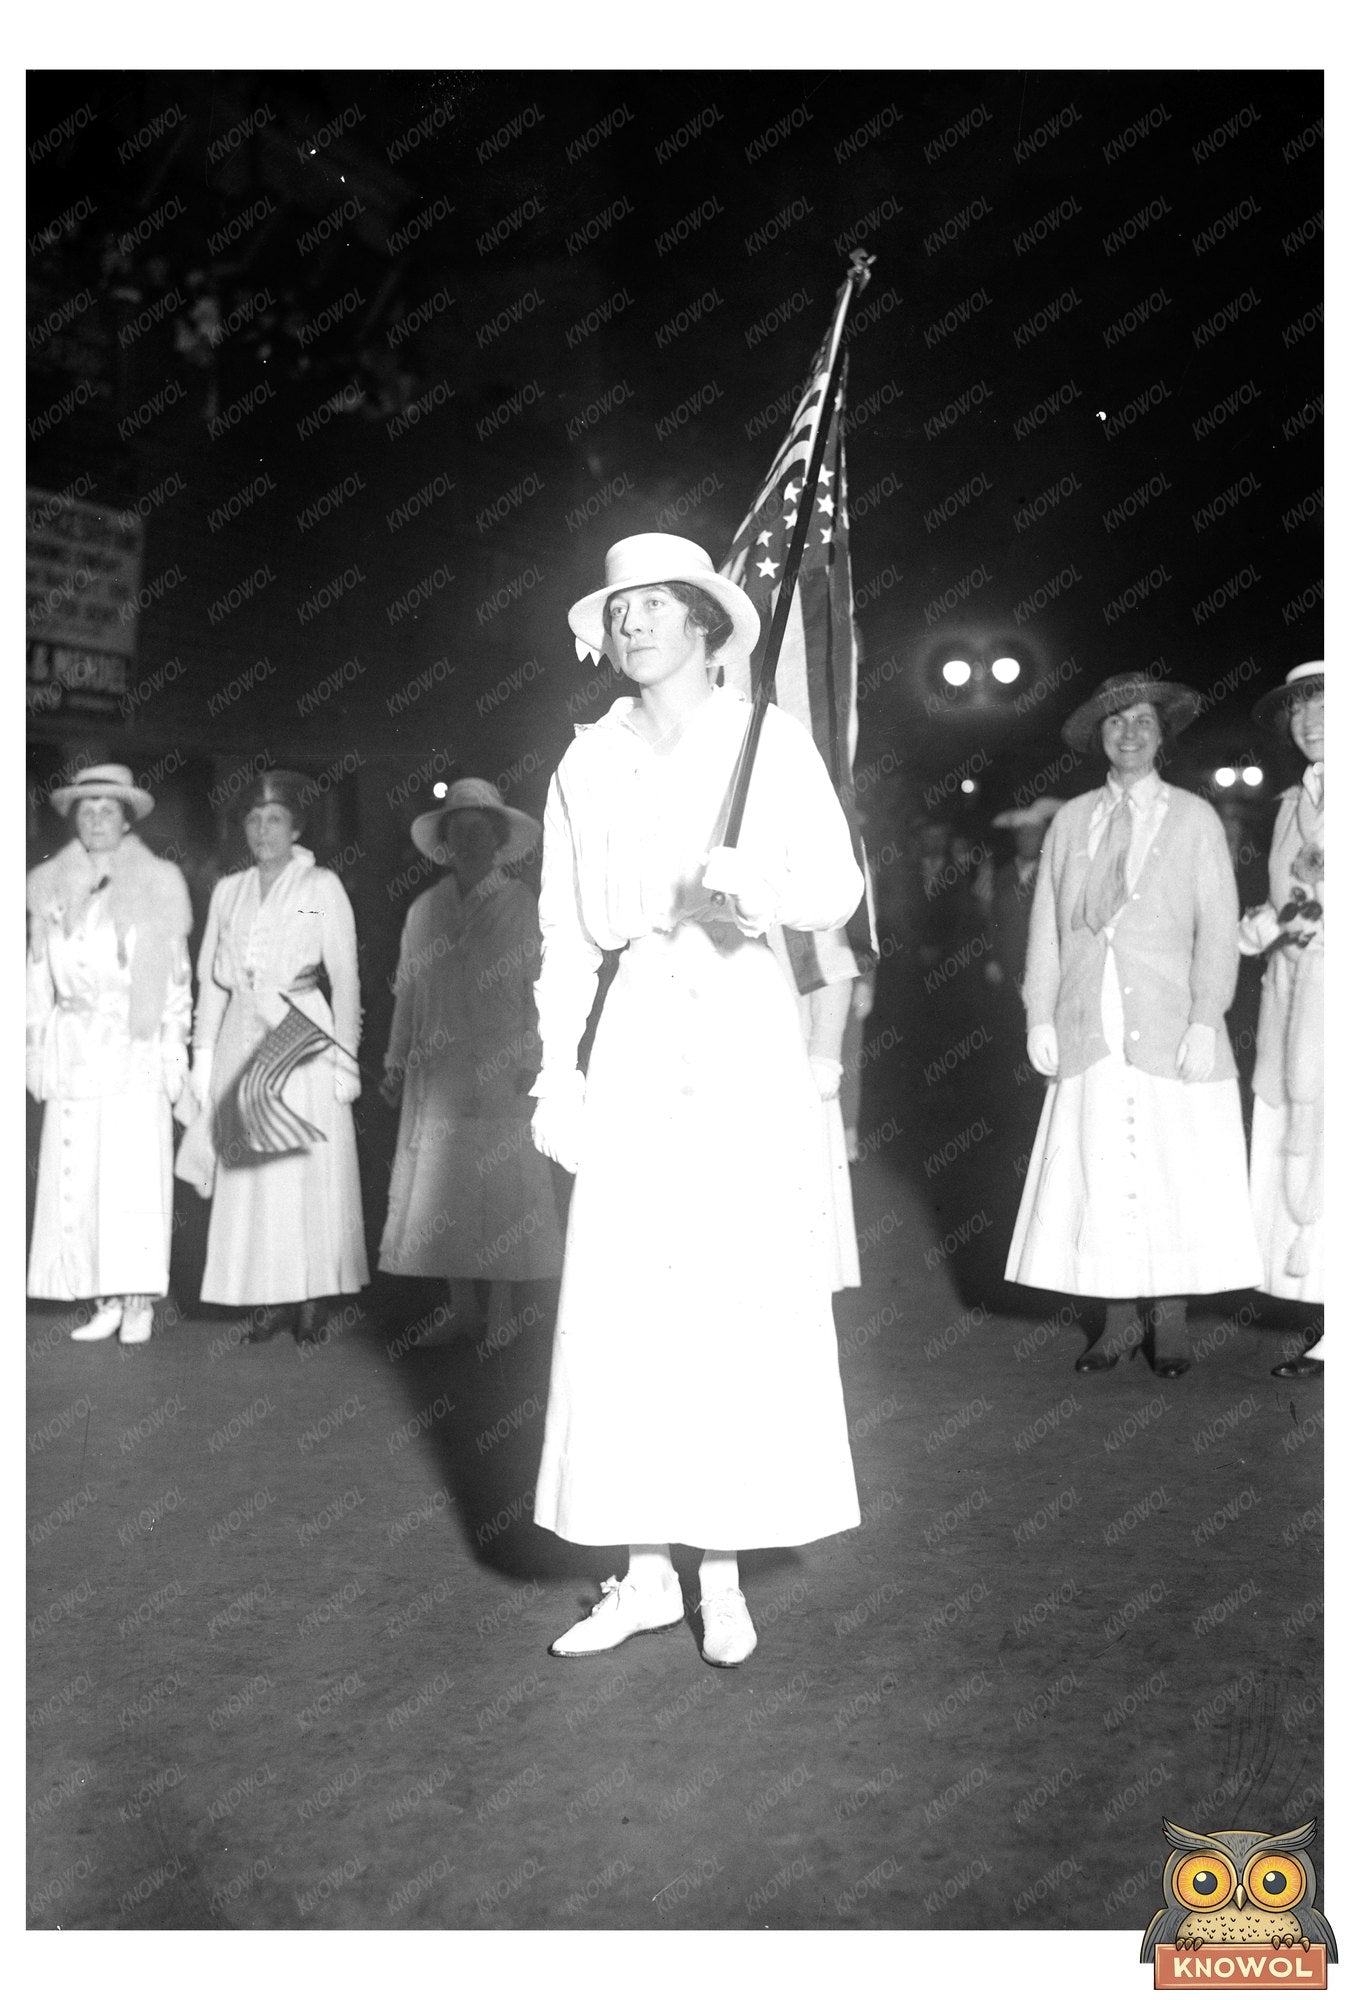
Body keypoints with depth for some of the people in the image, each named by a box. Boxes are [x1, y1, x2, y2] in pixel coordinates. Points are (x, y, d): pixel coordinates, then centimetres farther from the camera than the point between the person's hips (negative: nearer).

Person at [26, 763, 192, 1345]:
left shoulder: (158, 882, 6)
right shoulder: (49, 886, 13)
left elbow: (176, 974, 5)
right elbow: (38, 976, 14)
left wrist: (174, 1051, -1)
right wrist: (36, 1051, 8)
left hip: (136, 1046, -3)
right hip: (73, 1049, 3)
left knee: (136, 1173, -8)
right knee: (76, 1175, -1)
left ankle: (139, 1303, -2)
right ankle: (105, 1302, 4)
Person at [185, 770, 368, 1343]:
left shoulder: (322, 886, 1)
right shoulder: (228, 891, 12)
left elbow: (345, 978, -2)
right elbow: (210, 978, 13)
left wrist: (344, 1057, -8)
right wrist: (203, 1055, 6)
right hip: (242, 1043, 4)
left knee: (308, 1172, -2)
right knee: (248, 1176, 2)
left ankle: (310, 1299, 7)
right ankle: (268, 1299, 10)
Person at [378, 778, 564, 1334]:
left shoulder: (520, 906, 2)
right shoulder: (424, 908, 12)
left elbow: (537, 989, -2)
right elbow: (407, 991, 14)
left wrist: (529, 1066, -8)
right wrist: (395, 1064, 11)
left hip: (499, 1071, -3)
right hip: (438, 1070, 3)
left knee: (501, 1182, -3)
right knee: (442, 1182, 2)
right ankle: (460, 1309, 10)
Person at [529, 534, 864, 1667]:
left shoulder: (773, 741, 5)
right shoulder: (587, 763, 12)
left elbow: (842, 887, 2)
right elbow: (563, 932, 11)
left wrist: (769, 898, -19)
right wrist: (558, 1069, 4)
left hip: (746, 1036, -2)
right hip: (631, 1046, 2)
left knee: (749, 1305, -3)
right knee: (623, 1310, -1)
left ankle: (724, 1576, 10)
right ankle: (646, 1573, 12)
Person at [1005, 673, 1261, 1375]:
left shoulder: (1195, 819, 7)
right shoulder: (1070, 821, 12)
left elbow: (1218, 927, 1)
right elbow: (1046, 924, 10)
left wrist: (1205, 1023, -9)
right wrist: (1040, 1018, 2)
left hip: (1170, 1033, -1)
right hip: (1088, 1034, 2)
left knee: (1173, 1180, 1)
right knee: (1099, 1178, 1)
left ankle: (1168, 1326, 12)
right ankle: (1119, 1323, 11)